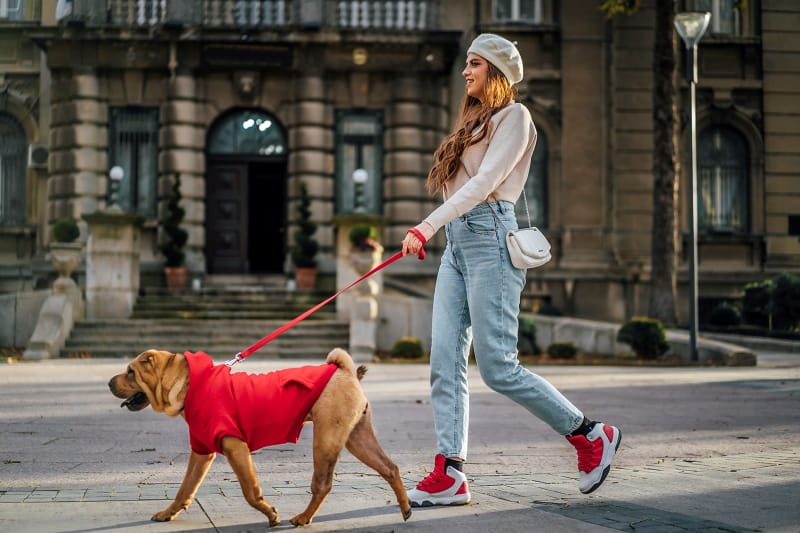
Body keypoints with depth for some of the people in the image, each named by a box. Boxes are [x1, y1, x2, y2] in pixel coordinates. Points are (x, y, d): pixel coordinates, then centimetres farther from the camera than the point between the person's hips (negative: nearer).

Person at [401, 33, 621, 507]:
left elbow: (484, 182, -16)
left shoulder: (514, 116, -3)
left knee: (498, 367, -9)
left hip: (489, 237, -9)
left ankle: (591, 435, 6)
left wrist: (428, 225, -24)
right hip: (458, 242, 9)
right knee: (446, 363, -1)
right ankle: (450, 474, -1)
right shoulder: (475, 120, 24)